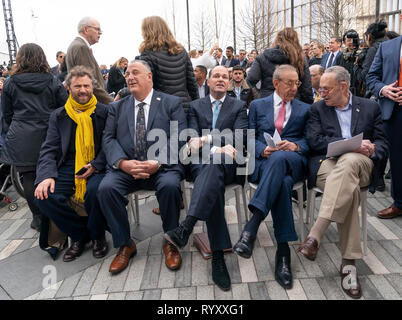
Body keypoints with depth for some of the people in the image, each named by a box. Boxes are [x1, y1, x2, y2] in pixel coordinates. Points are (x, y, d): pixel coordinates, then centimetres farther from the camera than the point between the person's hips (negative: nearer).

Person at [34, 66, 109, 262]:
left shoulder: (104, 112, 6)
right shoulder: (58, 116, 13)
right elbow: (49, 150, 6)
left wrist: (96, 165, -16)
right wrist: (47, 176, -12)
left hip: (96, 167, -3)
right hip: (68, 168, 3)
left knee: (95, 190, -34)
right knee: (43, 196, -21)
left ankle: (97, 236, -3)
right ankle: (79, 235, 1)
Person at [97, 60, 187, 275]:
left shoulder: (171, 103, 8)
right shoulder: (117, 108, 18)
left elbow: (179, 137, -4)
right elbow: (109, 139, 6)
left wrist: (158, 162, -19)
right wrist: (123, 163, -14)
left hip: (162, 166, -2)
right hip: (126, 168, 3)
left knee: (170, 185, -33)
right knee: (106, 188, -25)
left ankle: (170, 242, -8)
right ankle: (124, 245, -4)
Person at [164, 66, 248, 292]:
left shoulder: (239, 107, 17)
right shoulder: (196, 106, 20)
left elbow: (239, 139, 2)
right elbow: (194, 139, 5)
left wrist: (206, 141, -14)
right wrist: (218, 148, -16)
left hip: (227, 163, 0)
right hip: (202, 163, 1)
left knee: (213, 165, -38)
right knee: (213, 179, -35)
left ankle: (188, 226, -51)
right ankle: (218, 254, -38)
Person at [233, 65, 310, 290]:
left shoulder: (305, 109, 23)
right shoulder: (257, 106, 21)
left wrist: (295, 146, -8)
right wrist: (263, 150, -9)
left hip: (293, 162, 0)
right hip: (264, 161, 0)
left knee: (279, 157, -39)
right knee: (283, 182, -37)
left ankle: (252, 227, -48)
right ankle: (283, 251, -38)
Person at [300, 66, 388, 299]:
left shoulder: (370, 107, 19)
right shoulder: (318, 108, 16)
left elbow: (382, 143, 14)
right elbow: (314, 140, -1)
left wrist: (371, 150, -11)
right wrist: (350, 143, -13)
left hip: (360, 164, 1)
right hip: (326, 164, 0)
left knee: (348, 162, -38)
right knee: (349, 186, -36)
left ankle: (316, 235, -43)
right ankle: (349, 262, -34)